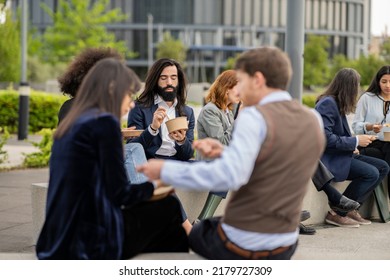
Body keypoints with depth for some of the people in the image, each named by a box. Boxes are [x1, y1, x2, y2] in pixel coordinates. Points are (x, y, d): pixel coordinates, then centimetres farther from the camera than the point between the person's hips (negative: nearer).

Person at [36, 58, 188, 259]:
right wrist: (153, 185, 7)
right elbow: (120, 194, -11)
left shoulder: (68, 126, 14)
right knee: (168, 208, 7)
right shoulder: (104, 122, -11)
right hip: (88, 245, -8)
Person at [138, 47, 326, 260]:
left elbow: (230, 176, -31)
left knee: (190, 233, 27)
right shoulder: (313, 120, 3)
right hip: (284, 247, 6)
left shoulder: (255, 117, -18)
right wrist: (224, 153, 7)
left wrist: (166, 171, -22)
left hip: (240, 245, -6)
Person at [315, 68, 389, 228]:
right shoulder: (327, 103, -16)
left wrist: (352, 146, 1)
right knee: (371, 173, -23)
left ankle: (351, 209, 1)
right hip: (328, 158, -10)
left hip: (341, 154, 10)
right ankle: (336, 214, -13)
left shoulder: (336, 103, 14)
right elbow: (325, 138, -24)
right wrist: (356, 141, -18)